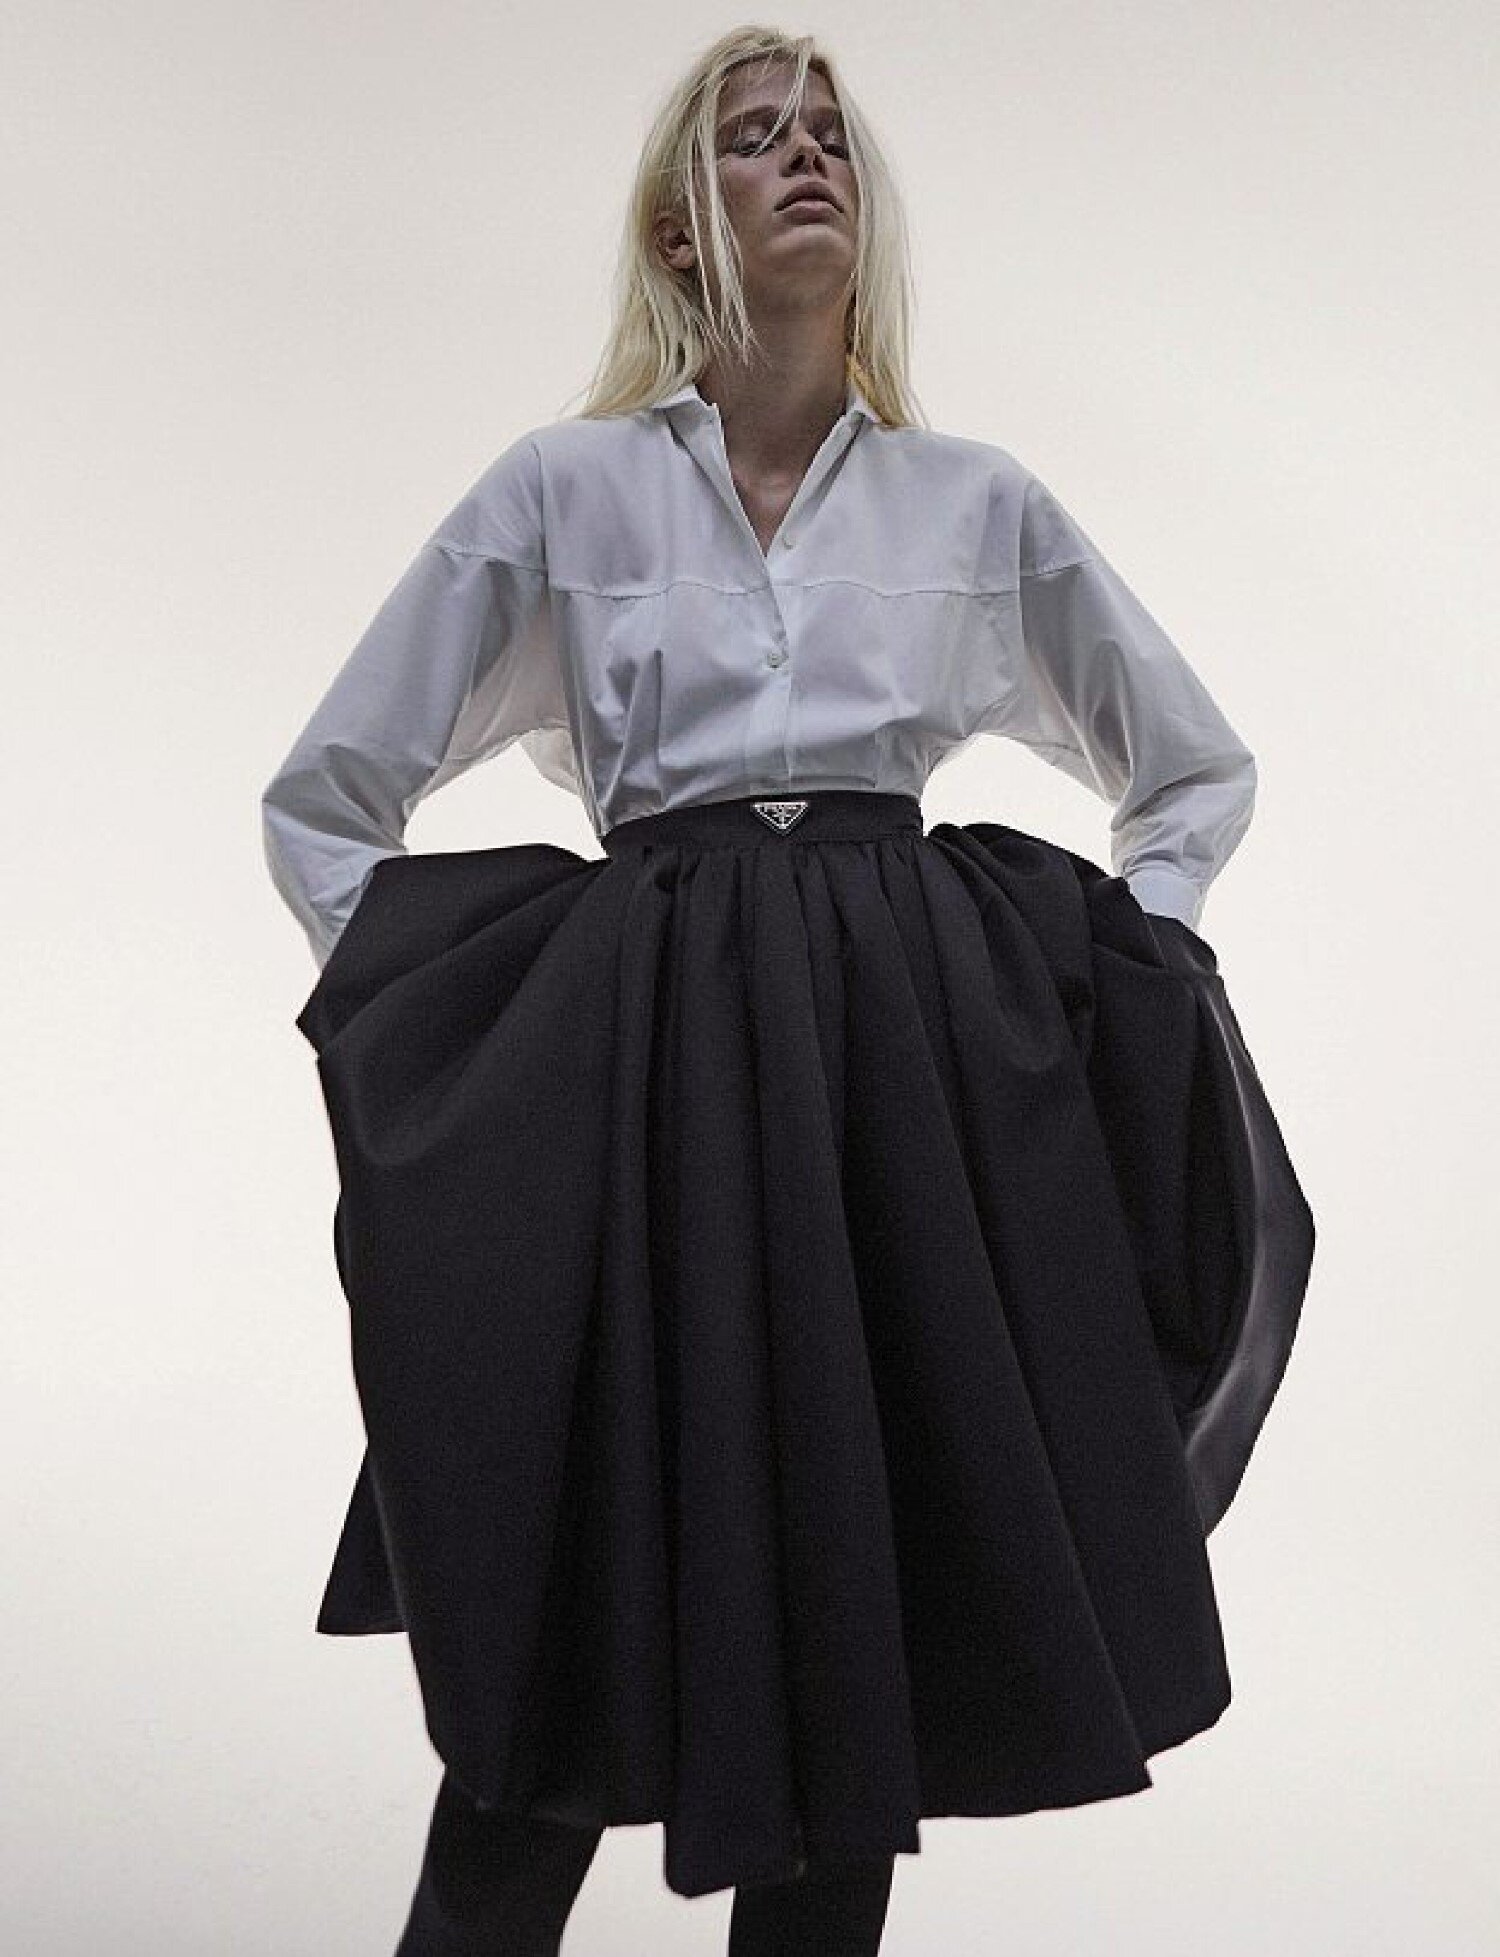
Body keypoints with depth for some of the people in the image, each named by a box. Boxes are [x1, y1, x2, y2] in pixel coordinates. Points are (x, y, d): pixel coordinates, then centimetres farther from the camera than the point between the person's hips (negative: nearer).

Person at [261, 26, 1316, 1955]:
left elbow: (1198, 775, 22)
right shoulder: (561, 488, 6)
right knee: (571, 1644, 0)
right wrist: (407, 1031, 3)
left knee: (869, 1640, 6)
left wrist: (1096, 979, 10)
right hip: (649, 1068, -1)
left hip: (918, 1070, 2)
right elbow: (325, 802, 11)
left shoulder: (983, 503, 11)